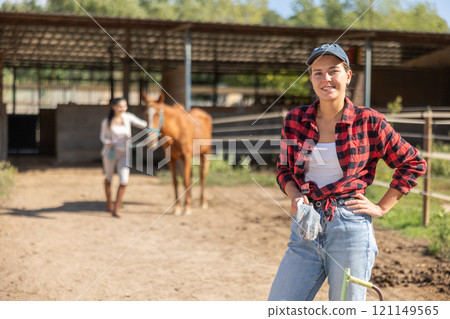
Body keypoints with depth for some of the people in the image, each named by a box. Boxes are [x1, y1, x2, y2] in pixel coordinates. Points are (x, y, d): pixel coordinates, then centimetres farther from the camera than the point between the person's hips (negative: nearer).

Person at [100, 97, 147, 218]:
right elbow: (103, 136, 4)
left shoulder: (128, 117, -4)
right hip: (110, 152, -1)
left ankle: (116, 208, -1)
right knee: (108, 178, 17)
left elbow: (143, 124, 0)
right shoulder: (106, 121, -8)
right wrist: (107, 142, -18)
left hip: (124, 154, 1)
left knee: (124, 181, -12)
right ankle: (109, 202, 41)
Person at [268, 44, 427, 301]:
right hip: (306, 227, 3)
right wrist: (295, 196, -4)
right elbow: (284, 169, 16)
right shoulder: (295, 120, 5)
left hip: (351, 229, -3)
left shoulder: (369, 122, -3)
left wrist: (382, 208, 2)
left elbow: (413, 164, 5)